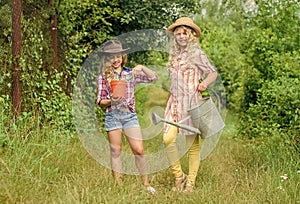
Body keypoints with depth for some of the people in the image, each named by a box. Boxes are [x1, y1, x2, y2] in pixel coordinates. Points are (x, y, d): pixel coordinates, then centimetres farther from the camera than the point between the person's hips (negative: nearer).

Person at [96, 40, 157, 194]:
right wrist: (110, 100, -16)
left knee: (139, 150, -5)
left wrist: (142, 67, -14)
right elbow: (100, 102, 5)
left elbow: (153, 78, 2)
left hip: (129, 114, 0)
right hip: (112, 116, 0)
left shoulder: (131, 73, 9)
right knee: (116, 151, 3)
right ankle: (118, 185, 11)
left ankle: (146, 183, 6)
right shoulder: (103, 77, 6)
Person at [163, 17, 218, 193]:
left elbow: (213, 72, -3)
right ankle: (179, 176, 7)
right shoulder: (175, 55, 15)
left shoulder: (197, 54, -1)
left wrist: (204, 83, -21)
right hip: (174, 102, 5)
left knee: (193, 143, 0)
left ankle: (191, 182, 9)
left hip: (191, 102, -5)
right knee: (168, 139, -10)